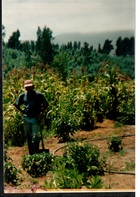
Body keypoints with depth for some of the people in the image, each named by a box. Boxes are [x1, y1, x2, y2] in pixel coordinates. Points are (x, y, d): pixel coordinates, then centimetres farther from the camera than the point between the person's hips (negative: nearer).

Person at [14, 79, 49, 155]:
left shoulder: (39, 95, -6)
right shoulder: (22, 95, 4)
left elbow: (46, 104, 3)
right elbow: (15, 104, 18)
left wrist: (41, 113, -5)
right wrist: (21, 111, 8)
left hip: (35, 118, -4)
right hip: (26, 118, 4)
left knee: (35, 137, -7)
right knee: (29, 137, 11)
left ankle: (36, 154, 0)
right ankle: (31, 154, 21)